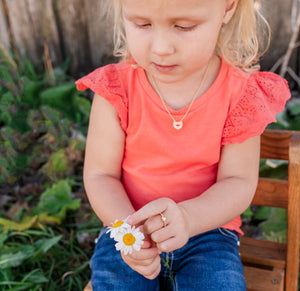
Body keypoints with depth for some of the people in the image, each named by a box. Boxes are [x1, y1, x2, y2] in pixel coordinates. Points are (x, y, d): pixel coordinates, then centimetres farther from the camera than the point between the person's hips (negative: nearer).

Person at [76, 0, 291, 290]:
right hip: (128, 225, 1)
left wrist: (188, 217, -30)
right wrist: (126, 224, -27)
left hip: (206, 228, 0)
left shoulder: (240, 93, -11)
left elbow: (238, 182, -10)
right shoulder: (116, 90, -11)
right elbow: (99, 174, -7)